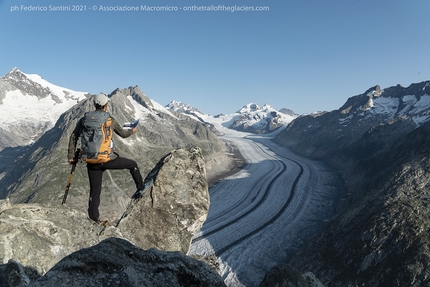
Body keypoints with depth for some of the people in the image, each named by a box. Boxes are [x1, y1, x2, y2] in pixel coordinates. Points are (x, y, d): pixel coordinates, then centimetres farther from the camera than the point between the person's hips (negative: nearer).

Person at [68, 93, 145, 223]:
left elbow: (73, 137, 4)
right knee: (132, 164, 20)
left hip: (91, 162, 4)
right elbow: (123, 134, 12)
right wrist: (132, 131, 33)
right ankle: (141, 188, 33)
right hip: (108, 160, -4)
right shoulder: (110, 120, -3)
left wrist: (71, 156, 10)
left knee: (94, 192, 14)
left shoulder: (84, 119, 5)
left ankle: (93, 219, 20)